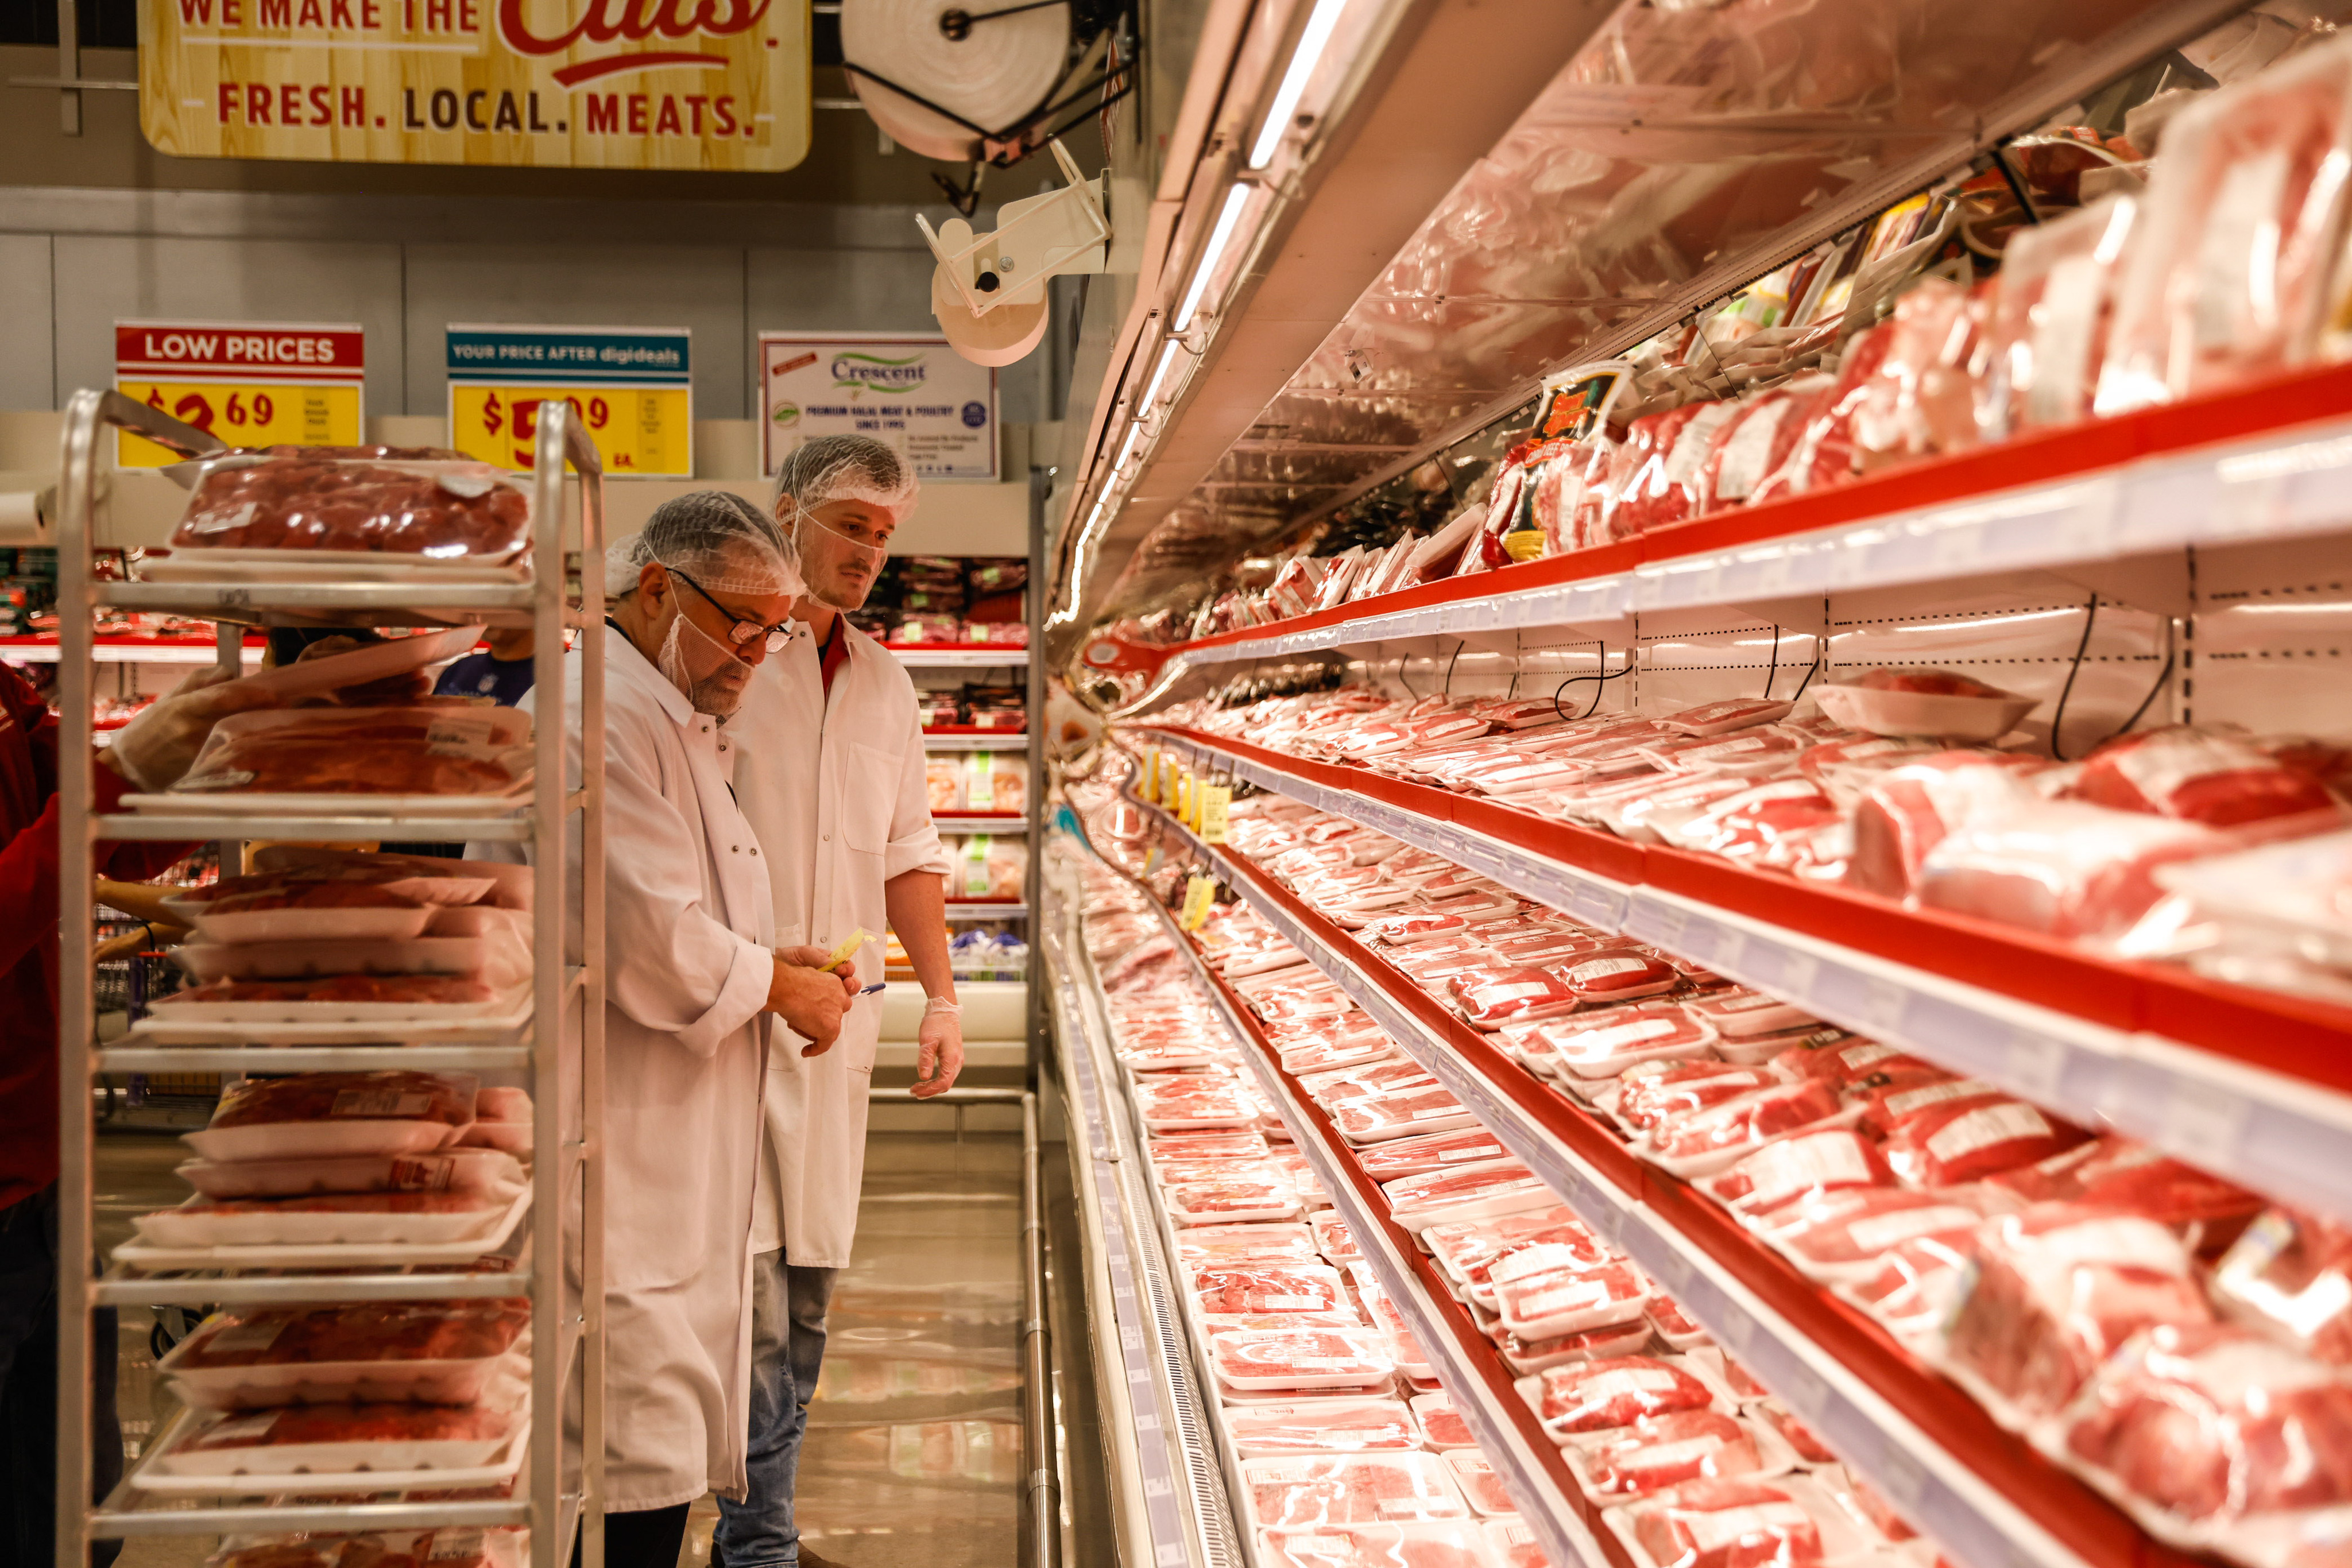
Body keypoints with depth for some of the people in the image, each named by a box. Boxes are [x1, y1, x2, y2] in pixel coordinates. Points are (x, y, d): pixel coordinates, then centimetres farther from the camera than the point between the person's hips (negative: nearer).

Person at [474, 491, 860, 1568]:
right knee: (644, 1476, -6)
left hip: (671, 1150, 11)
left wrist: (768, 964, 10)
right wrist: (776, 986, -6)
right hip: (613, 1157, -11)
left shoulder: (672, 718, 19)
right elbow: (651, 947, -22)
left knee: (661, 1450, 15)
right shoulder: (601, 713, -17)